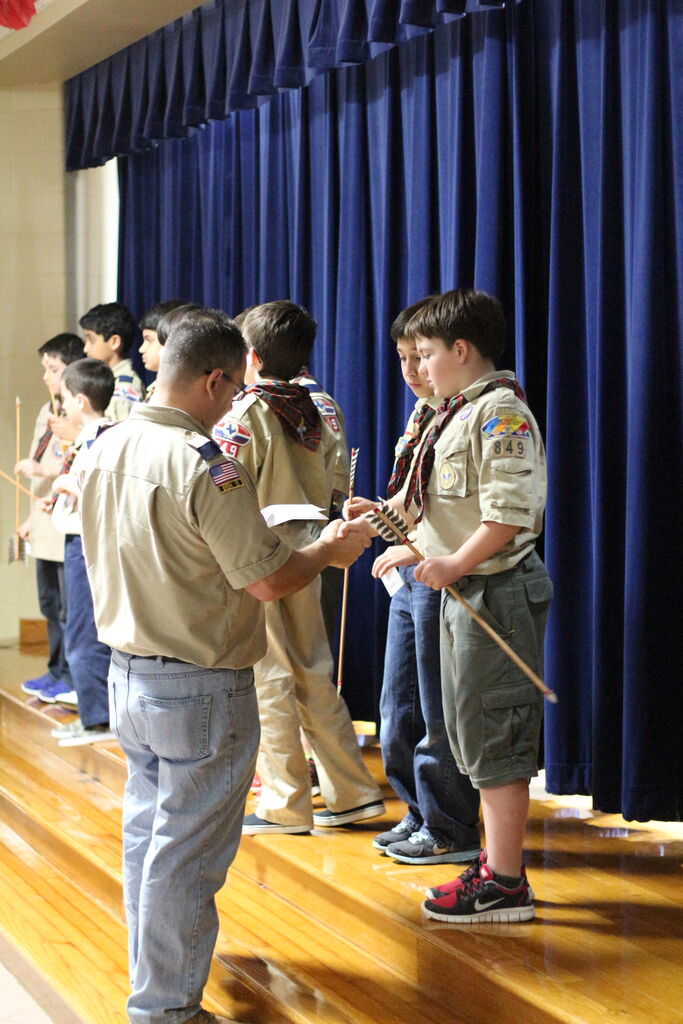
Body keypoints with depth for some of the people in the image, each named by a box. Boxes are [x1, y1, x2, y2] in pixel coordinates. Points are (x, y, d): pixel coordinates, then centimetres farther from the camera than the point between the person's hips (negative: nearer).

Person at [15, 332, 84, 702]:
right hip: (46, 528, 9)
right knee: (50, 602, 15)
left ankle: (72, 676, 5)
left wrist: (44, 468, -23)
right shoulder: (47, 412, 16)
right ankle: (57, 670, 25)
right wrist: (33, 516, 22)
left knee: (71, 606, -3)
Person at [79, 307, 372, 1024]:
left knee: (146, 830, 24)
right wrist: (328, 551, -3)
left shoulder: (107, 448, 2)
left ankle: (151, 962, 41)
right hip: (199, 689, -8)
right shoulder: (204, 465, -23)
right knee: (186, 851, 2)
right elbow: (268, 581, -21)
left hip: (127, 675, 8)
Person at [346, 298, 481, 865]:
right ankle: (420, 814, 27)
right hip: (410, 579, 10)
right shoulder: (421, 415, 14)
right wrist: (379, 514, 6)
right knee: (399, 709, 15)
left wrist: (416, 550, -23)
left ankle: (451, 831, 11)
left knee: (439, 713, 0)